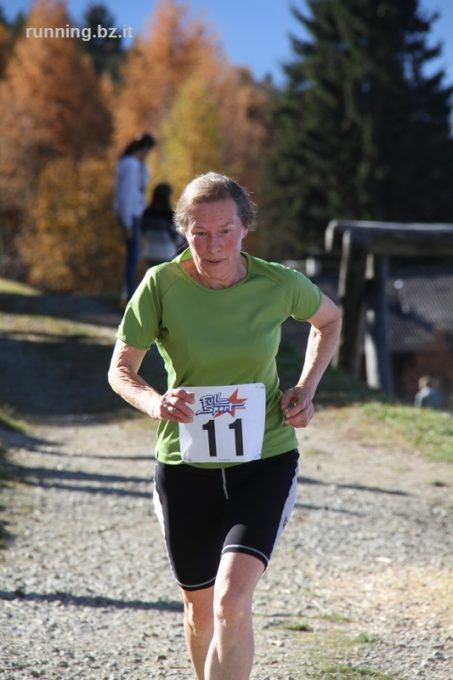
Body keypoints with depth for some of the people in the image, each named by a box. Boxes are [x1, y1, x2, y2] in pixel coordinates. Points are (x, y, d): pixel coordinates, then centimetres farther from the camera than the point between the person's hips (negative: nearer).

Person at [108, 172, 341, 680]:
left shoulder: (279, 284, -9)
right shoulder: (161, 285, -11)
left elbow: (329, 319, 13)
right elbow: (120, 370, -3)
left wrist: (306, 389, -1)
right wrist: (154, 403, -24)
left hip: (265, 460, -1)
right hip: (185, 464, 1)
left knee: (231, 603, -19)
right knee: (200, 609, 15)